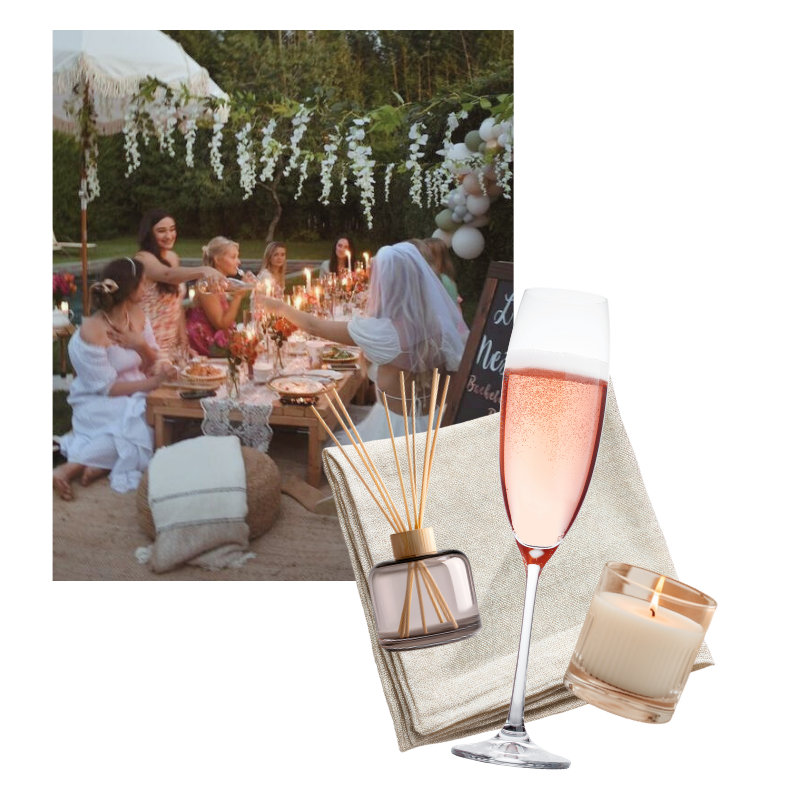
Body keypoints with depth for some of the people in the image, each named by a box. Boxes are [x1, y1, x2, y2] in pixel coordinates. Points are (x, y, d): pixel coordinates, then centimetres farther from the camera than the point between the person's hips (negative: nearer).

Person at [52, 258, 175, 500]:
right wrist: (152, 382, -25)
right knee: (140, 427, -32)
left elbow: (152, 366, 4)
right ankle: (72, 468, -20)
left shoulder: (137, 314, 0)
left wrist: (142, 346, -18)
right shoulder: (92, 332, -23)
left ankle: (102, 463, -15)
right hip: (100, 403, -7)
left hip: (135, 394, 7)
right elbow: (107, 388, -20)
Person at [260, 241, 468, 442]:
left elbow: (315, 327, -9)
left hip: (396, 423, -6)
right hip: (436, 420, 6)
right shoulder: (441, 321, -10)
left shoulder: (383, 332, -22)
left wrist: (280, 307, 7)